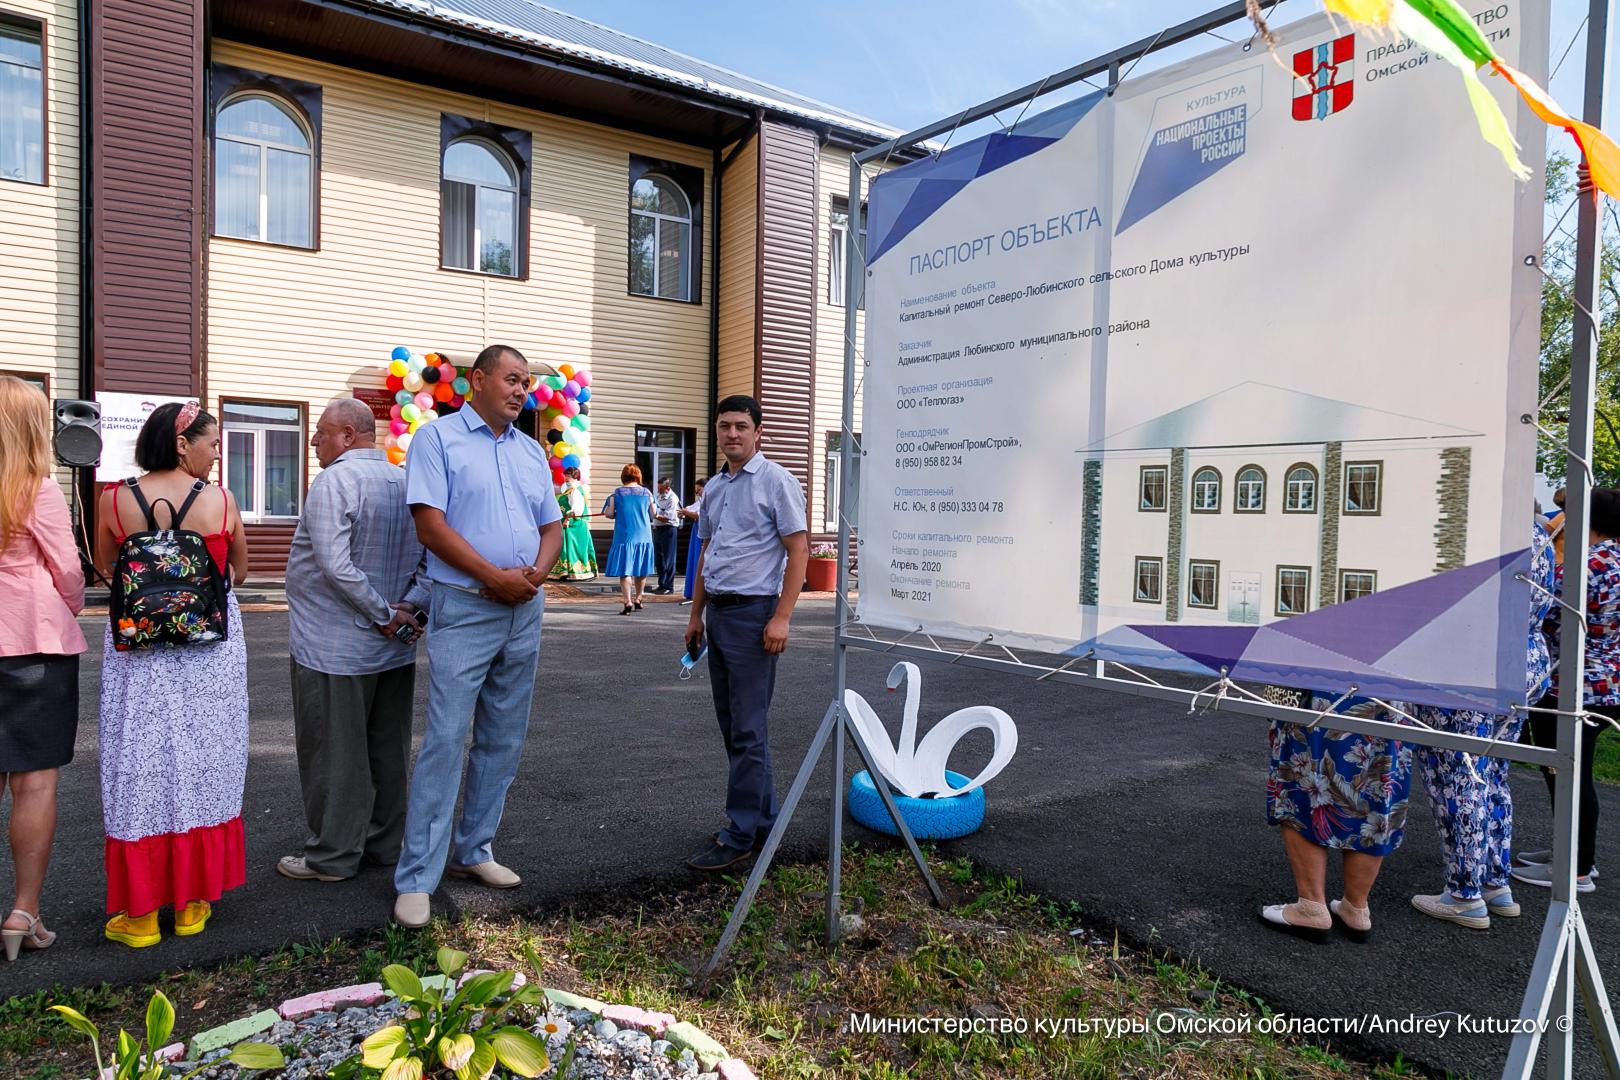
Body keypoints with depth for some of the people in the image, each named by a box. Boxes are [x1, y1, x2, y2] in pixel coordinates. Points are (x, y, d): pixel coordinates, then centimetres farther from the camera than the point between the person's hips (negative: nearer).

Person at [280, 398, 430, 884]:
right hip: (395, 650, 7)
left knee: (333, 753, 5)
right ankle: (384, 842, 26)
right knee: (388, 751, 15)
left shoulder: (334, 482, -16)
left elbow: (335, 566, -25)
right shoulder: (407, 483, 7)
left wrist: (383, 615, -17)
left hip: (334, 650, -7)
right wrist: (407, 607, -6)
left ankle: (333, 854, 15)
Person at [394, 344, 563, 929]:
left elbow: (552, 528, 15)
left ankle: (474, 850, 25)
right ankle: (416, 878, 2)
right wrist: (495, 577, -15)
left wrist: (534, 574, -6)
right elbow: (430, 525, -12)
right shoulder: (437, 438, -3)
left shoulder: (531, 452, 15)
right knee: (445, 739, -7)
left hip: (524, 611, 6)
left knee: (504, 741, 11)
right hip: (465, 609, -6)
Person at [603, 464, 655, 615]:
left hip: (624, 536, -2)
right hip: (643, 536, 2)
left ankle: (628, 602, -11)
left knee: (624, 570, 0)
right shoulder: (646, 493, 2)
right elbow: (653, 514, 7)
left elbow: (608, 513, -5)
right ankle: (637, 600, 27)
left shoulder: (616, 493, -2)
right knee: (641, 570, 16)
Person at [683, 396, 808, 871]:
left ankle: (740, 835, 4)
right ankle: (763, 820, 25)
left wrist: (781, 617, -19)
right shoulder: (713, 488, 15)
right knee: (732, 725, 13)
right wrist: (696, 614, 20)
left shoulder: (776, 482, -8)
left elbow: (798, 551, -12)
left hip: (752, 613, -8)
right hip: (717, 613, 9)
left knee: (747, 730, -4)